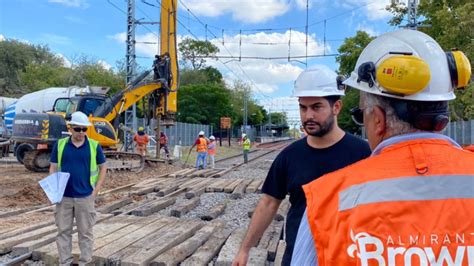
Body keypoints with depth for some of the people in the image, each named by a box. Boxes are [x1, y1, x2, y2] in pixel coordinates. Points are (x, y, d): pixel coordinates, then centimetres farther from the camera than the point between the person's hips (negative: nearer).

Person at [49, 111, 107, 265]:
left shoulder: (94, 145, -2)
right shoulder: (60, 144, 2)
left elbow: (103, 168, 4)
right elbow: (53, 167, 6)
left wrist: (96, 190, -3)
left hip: (85, 197, -1)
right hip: (63, 196, 2)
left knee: (85, 232, 8)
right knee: (63, 231, 10)